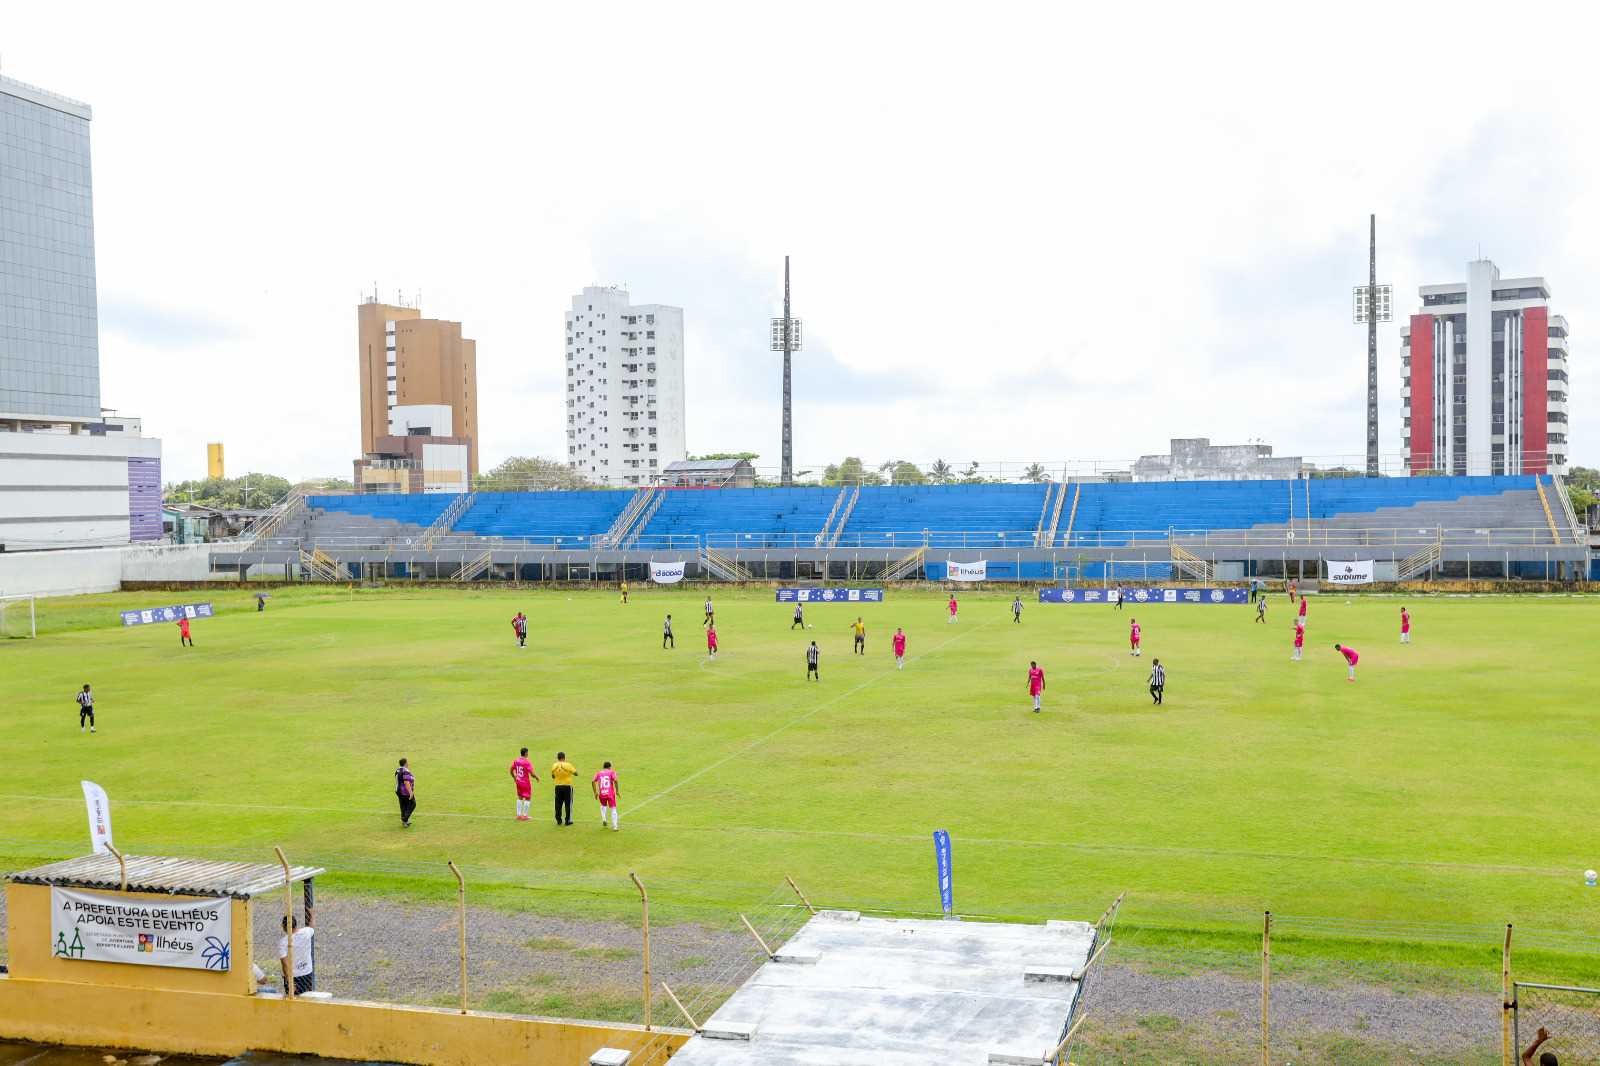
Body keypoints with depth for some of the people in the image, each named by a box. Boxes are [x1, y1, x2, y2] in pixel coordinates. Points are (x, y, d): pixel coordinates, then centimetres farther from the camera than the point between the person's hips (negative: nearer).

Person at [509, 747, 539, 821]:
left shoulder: (515, 761, -1)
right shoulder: (527, 762, -19)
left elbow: (511, 770, 8)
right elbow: (532, 774, -21)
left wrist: (514, 777, 26)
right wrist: (536, 777, 0)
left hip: (518, 782, 6)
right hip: (526, 783, -6)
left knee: (520, 798, 20)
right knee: (528, 799, 7)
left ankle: (518, 815, 18)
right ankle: (524, 816, 6)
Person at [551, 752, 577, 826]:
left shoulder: (554, 766, -1)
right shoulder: (568, 765, -11)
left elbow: (553, 776, 11)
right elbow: (576, 773, -6)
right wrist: (575, 769, 13)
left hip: (558, 786, 3)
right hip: (567, 786, -3)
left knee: (558, 804, 11)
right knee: (568, 804, 6)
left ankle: (558, 820, 14)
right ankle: (567, 820, 7)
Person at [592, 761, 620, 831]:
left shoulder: (598, 773, 11)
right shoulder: (612, 772, 4)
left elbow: (593, 782, 1)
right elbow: (615, 780, -13)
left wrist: (595, 792, 8)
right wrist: (617, 791, -6)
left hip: (602, 794, 3)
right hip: (610, 794, -3)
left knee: (603, 806, 31)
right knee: (613, 809, 5)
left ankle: (603, 819, 12)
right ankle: (614, 827, -2)